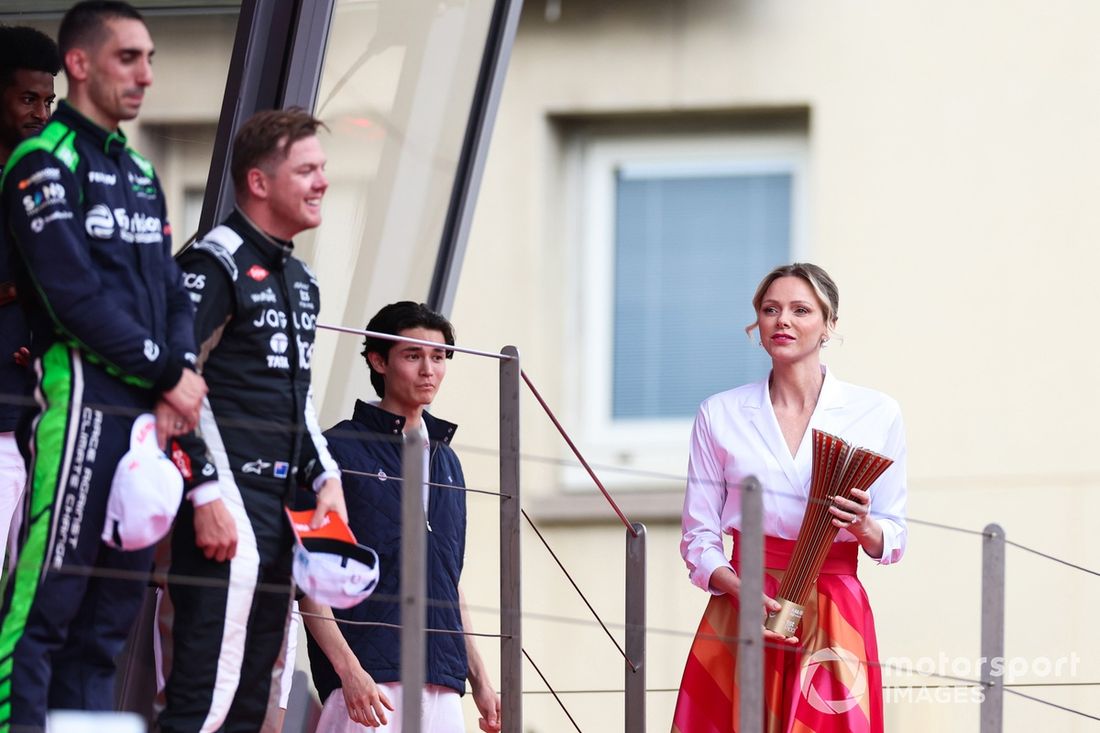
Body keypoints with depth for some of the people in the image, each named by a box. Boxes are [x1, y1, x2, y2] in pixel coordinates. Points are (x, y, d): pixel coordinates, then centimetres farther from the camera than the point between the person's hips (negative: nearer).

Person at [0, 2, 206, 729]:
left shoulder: (139, 173, 21)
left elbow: (173, 291, 17)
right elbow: (77, 296, -13)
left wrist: (182, 381, -2)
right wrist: (169, 373, -8)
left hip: (152, 415, 8)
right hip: (80, 398, -8)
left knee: (111, 609, 7)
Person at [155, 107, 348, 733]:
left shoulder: (301, 281, 20)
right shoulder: (216, 264, -9)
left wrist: (326, 479, 15)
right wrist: (206, 495, -18)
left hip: (280, 506, 9)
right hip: (226, 501, -9)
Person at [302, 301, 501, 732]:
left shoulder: (447, 461, 20)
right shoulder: (340, 450, -1)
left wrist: (480, 680, 19)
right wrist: (348, 667, -17)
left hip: (442, 682, 6)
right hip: (369, 678, -6)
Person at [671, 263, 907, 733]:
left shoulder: (876, 414, 4)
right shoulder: (720, 414, 6)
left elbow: (893, 542, 8)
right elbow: (699, 537, 5)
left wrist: (864, 526, -14)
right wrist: (740, 589, -13)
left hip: (834, 622, -1)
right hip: (741, 615, 1)